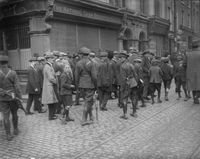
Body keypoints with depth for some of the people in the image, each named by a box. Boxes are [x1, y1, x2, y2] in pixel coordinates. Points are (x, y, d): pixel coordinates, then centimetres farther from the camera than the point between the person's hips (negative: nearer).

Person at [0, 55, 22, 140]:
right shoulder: (13, 73, -10)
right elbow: (17, 87, -10)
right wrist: (20, 98, -4)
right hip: (13, 97, 1)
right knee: (14, 114, 19)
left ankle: (8, 135, 8)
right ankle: (15, 130, 33)